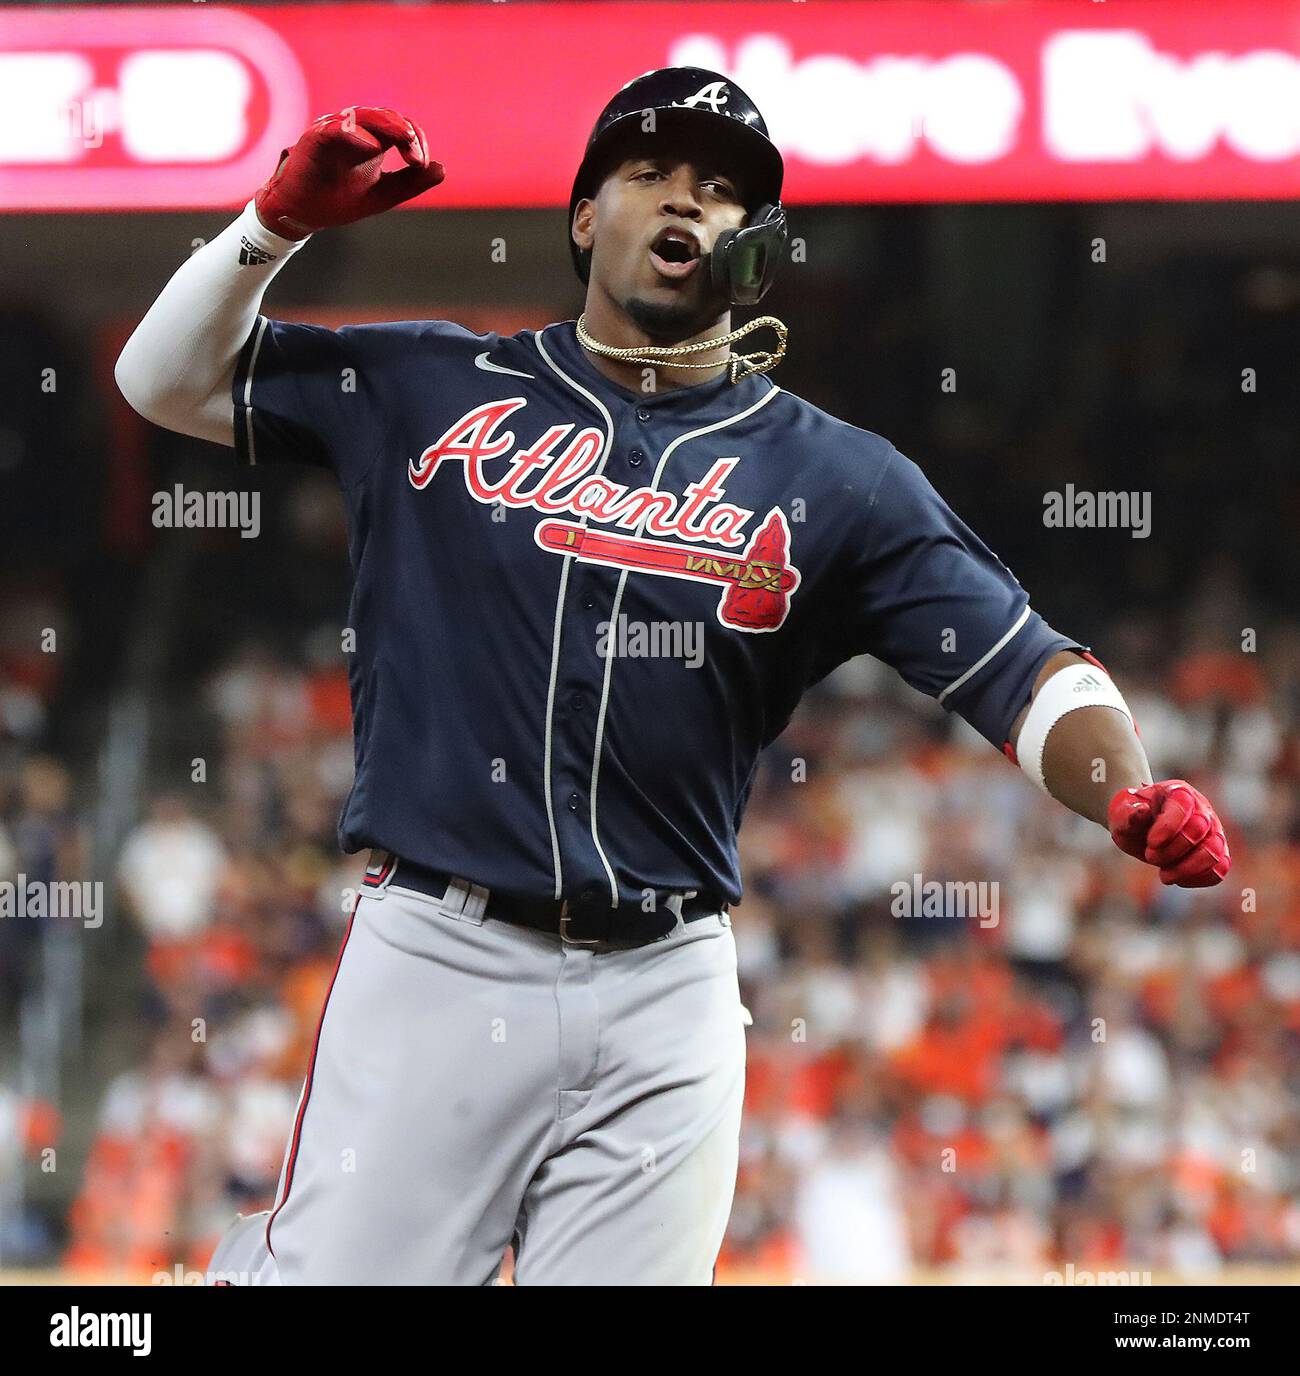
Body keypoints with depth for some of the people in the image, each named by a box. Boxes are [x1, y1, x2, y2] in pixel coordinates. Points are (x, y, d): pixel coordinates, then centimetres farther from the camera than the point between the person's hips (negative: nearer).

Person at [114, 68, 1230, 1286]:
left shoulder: (835, 478, 8)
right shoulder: (430, 393, 9)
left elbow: (1022, 672, 2)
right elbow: (172, 382, 13)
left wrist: (1133, 796, -18)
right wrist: (281, 223, -3)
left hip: (665, 995, 2)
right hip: (432, 959, -1)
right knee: (334, 1273, -7)